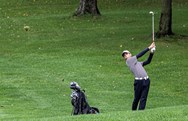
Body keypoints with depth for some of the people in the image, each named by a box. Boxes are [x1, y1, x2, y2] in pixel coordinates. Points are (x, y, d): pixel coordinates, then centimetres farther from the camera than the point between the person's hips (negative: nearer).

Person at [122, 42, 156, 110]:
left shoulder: (137, 63, 24)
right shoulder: (129, 61, 2)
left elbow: (148, 61, 22)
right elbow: (139, 55, -3)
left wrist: (151, 53, 7)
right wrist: (149, 48, 0)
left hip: (146, 81, 6)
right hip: (138, 81, -6)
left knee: (143, 98, 0)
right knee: (136, 98, 4)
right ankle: (133, 112, 20)